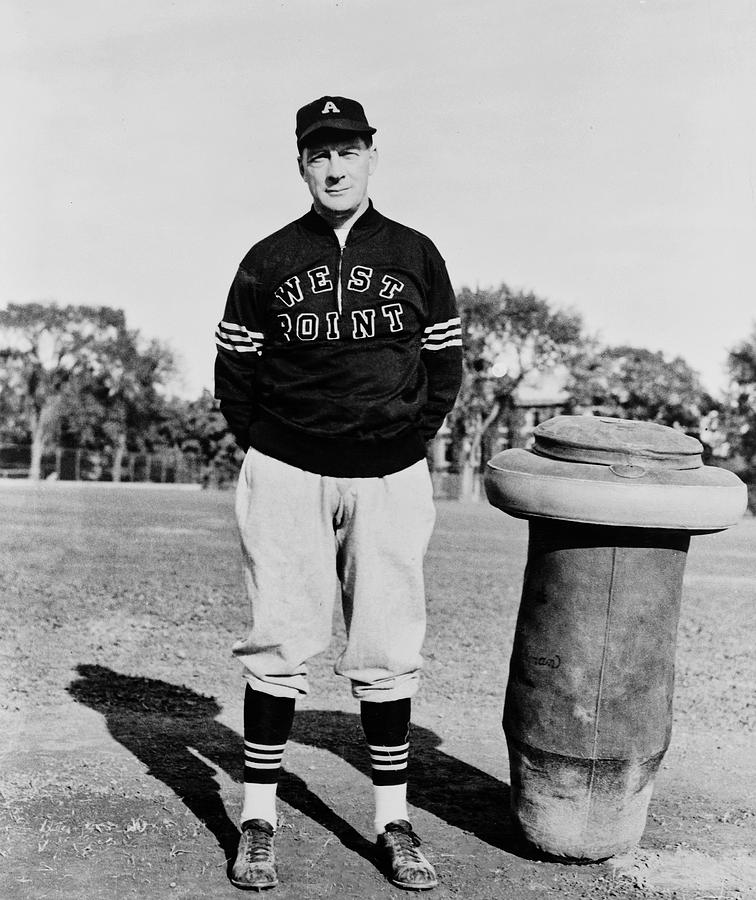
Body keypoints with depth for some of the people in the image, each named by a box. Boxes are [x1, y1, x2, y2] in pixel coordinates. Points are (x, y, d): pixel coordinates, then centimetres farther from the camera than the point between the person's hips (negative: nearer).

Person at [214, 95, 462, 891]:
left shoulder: (415, 255, 9)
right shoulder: (268, 260, 6)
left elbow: (444, 364, 13)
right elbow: (233, 370, 9)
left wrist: (407, 442, 4)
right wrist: (268, 452, 1)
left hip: (390, 478, 1)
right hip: (286, 474, 0)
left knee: (387, 651, 2)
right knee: (279, 645, 1)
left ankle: (393, 820, 14)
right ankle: (258, 817, 12)